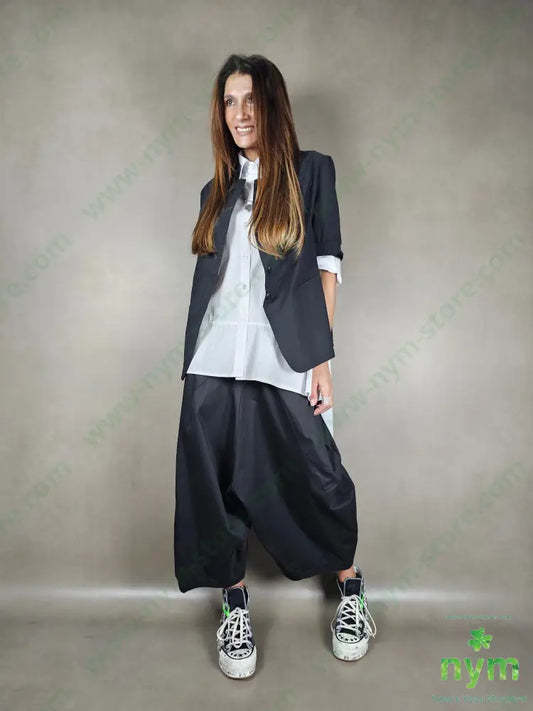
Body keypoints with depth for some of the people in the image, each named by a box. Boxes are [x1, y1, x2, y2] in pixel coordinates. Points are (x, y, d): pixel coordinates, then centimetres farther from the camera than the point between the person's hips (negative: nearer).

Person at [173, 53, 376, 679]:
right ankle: (235, 606, 25)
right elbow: (207, 279, 16)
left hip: (283, 362, -3)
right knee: (215, 484, 5)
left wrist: (322, 358, -6)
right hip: (214, 364, 4)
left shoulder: (311, 171, 8)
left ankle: (351, 591, 28)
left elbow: (326, 266, 2)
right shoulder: (217, 190, 18)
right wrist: (192, 365, 11)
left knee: (315, 478, 2)